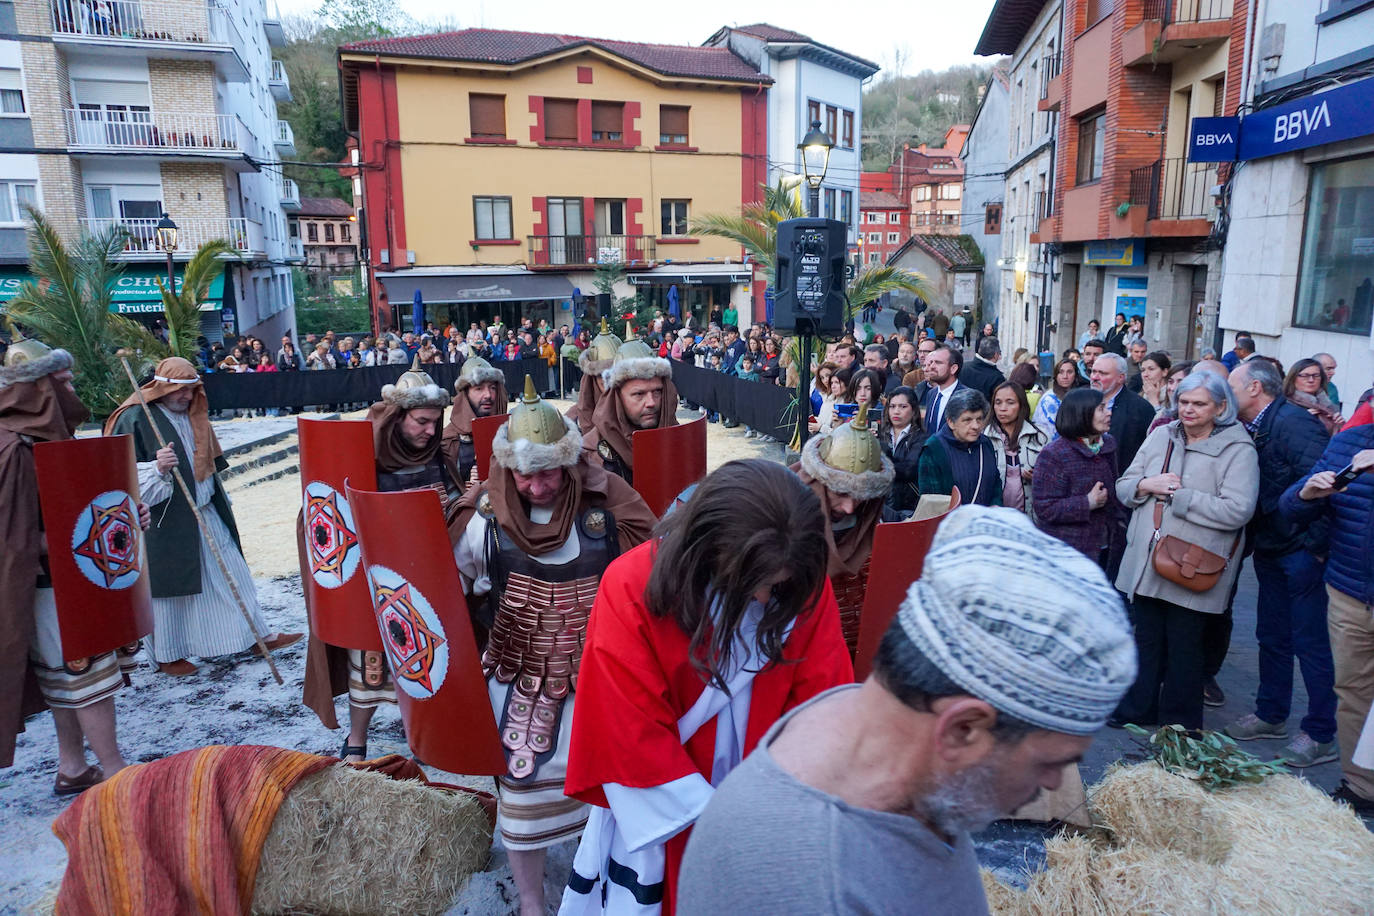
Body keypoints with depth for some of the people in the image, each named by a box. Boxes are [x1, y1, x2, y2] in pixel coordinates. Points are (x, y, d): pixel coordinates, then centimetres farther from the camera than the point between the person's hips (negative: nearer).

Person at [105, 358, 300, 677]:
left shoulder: (192, 414, 11)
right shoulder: (135, 419, -11)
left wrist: (218, 502, 21)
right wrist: (157, 468, -32)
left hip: (204, 515, 7)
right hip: (165, 519, -7)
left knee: (230, 571, 10)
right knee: (167, 582, 4)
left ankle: (259, 635, 18)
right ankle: (167, 655, 20)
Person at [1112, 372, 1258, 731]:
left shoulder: (1238, 451, -8)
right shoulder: (1160, 438, 7)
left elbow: (1237, 510, -20)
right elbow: (1123, 487, 10)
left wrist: (1177, 495, -16)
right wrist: (1147, 485, -12)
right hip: (1145, 564, 5)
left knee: (1184, 648, 8)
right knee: (1145, 640, 16)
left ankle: (1179, 724, 25)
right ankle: (1137, 710, 31)